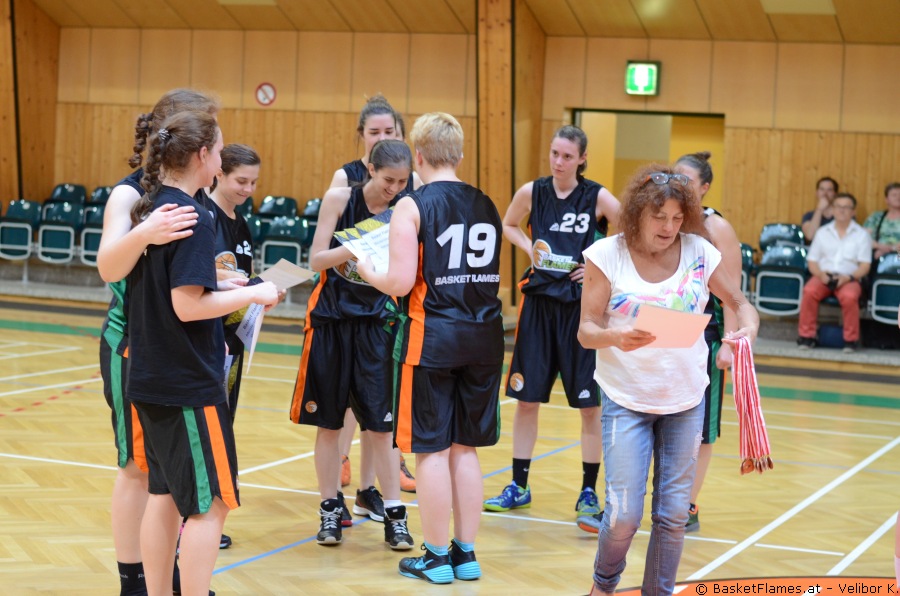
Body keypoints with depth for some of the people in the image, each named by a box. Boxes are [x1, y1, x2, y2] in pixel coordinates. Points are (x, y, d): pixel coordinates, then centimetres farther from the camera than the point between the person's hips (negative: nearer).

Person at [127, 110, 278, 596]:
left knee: (165, 494, 16)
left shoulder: (150, 209, 8)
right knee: (209, 504, -2)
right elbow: (188, 306, -22)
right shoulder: (193, 219, -18)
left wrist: (218, 284, 14)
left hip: (150, 378, 9)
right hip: (188, 383, -9)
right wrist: (252, 295, -12)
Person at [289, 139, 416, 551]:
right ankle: (331, 509, 18)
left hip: (374, 321, 0)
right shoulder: (340, 199, -8)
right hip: (331, 319, 0)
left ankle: (393, 514, 5)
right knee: (328, 421, 7)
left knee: (381, 423, -2)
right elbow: (317, 260, -10)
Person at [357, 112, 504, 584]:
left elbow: (400, 284, -13)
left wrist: (368, 271, 6)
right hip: (483, 336, 5)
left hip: (432, 336, -5)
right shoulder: (486, 205, 7)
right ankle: (466, 553, 18)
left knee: (432, 448, 4)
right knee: (465, 447, 13)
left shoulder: (412, 206, -9)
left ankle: (437, 557, 10)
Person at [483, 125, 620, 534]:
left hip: (581, 305, -3)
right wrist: (530, 247, 1)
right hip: (539, 302, 3)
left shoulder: (599, 198, -8)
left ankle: (588, 493, 12)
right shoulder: (532, 193, 0)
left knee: (589, 402, 1)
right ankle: (519, 487, 21)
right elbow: (508, 226, 18)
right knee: (526, 397, 8)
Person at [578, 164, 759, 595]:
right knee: (624, 513, -6)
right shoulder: (606, 254, -8)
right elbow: (586, 330, -10)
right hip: (625, 399, -2)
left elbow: (740, 303, 10)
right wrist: (617, 338, -31)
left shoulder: (699, 252, -2)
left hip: (685, 400, 3)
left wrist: (748, 329, -12)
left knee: (673, 513, 5)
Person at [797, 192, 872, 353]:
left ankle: (851, 340, -20)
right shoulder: (823, 232, 15)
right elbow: (812, 261, 12)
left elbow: (865, 266, 2)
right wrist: (821, 274, -10)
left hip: (849, 278, -2)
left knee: (849, 296, -36)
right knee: (809, 291, -32)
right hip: (823, 276, 2)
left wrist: (848, 277, -16)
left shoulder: (861, 234, 9)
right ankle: (807, 336, -21)